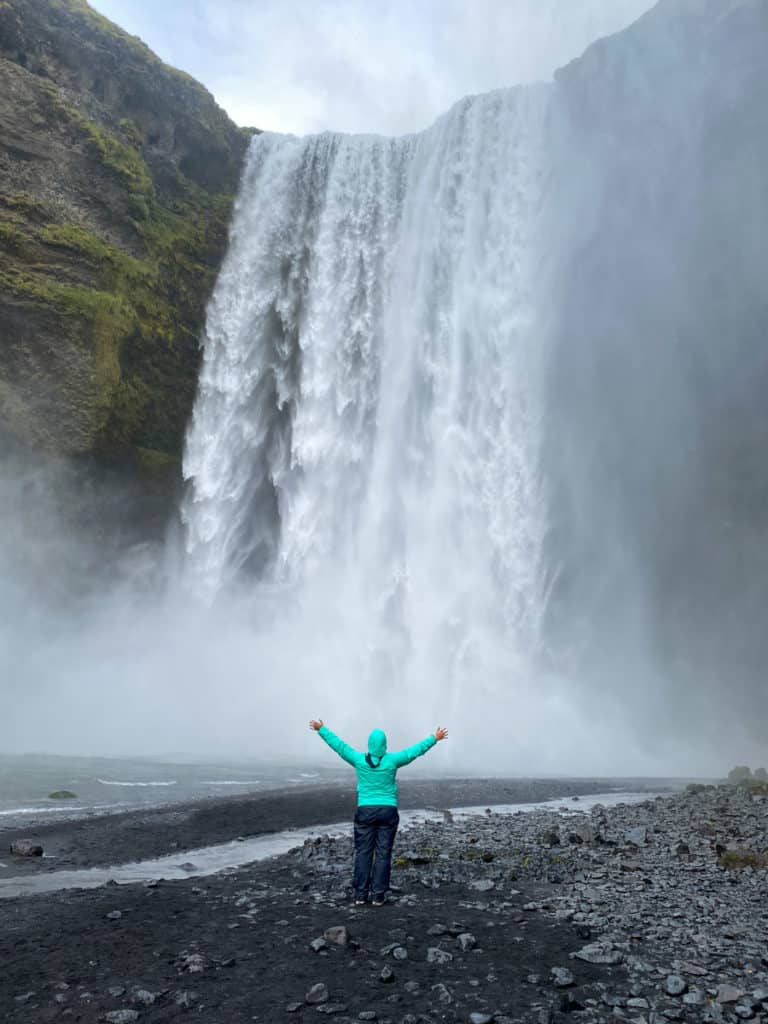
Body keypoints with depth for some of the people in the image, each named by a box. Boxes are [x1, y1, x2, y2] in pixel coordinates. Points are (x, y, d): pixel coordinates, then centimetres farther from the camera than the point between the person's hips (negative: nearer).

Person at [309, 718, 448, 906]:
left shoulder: (359, 759, -7)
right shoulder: (392, 760, -7)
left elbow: (338, 744, 2)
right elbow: (415, 750, 1)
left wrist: (321, 729, 12)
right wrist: (434, 738, 12)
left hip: (365, 811, 1)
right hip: (388, 811, 0)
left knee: (363, 852, 7)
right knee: (383, 853, 4)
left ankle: (360, 894, 9)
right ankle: (378, 895, 5)